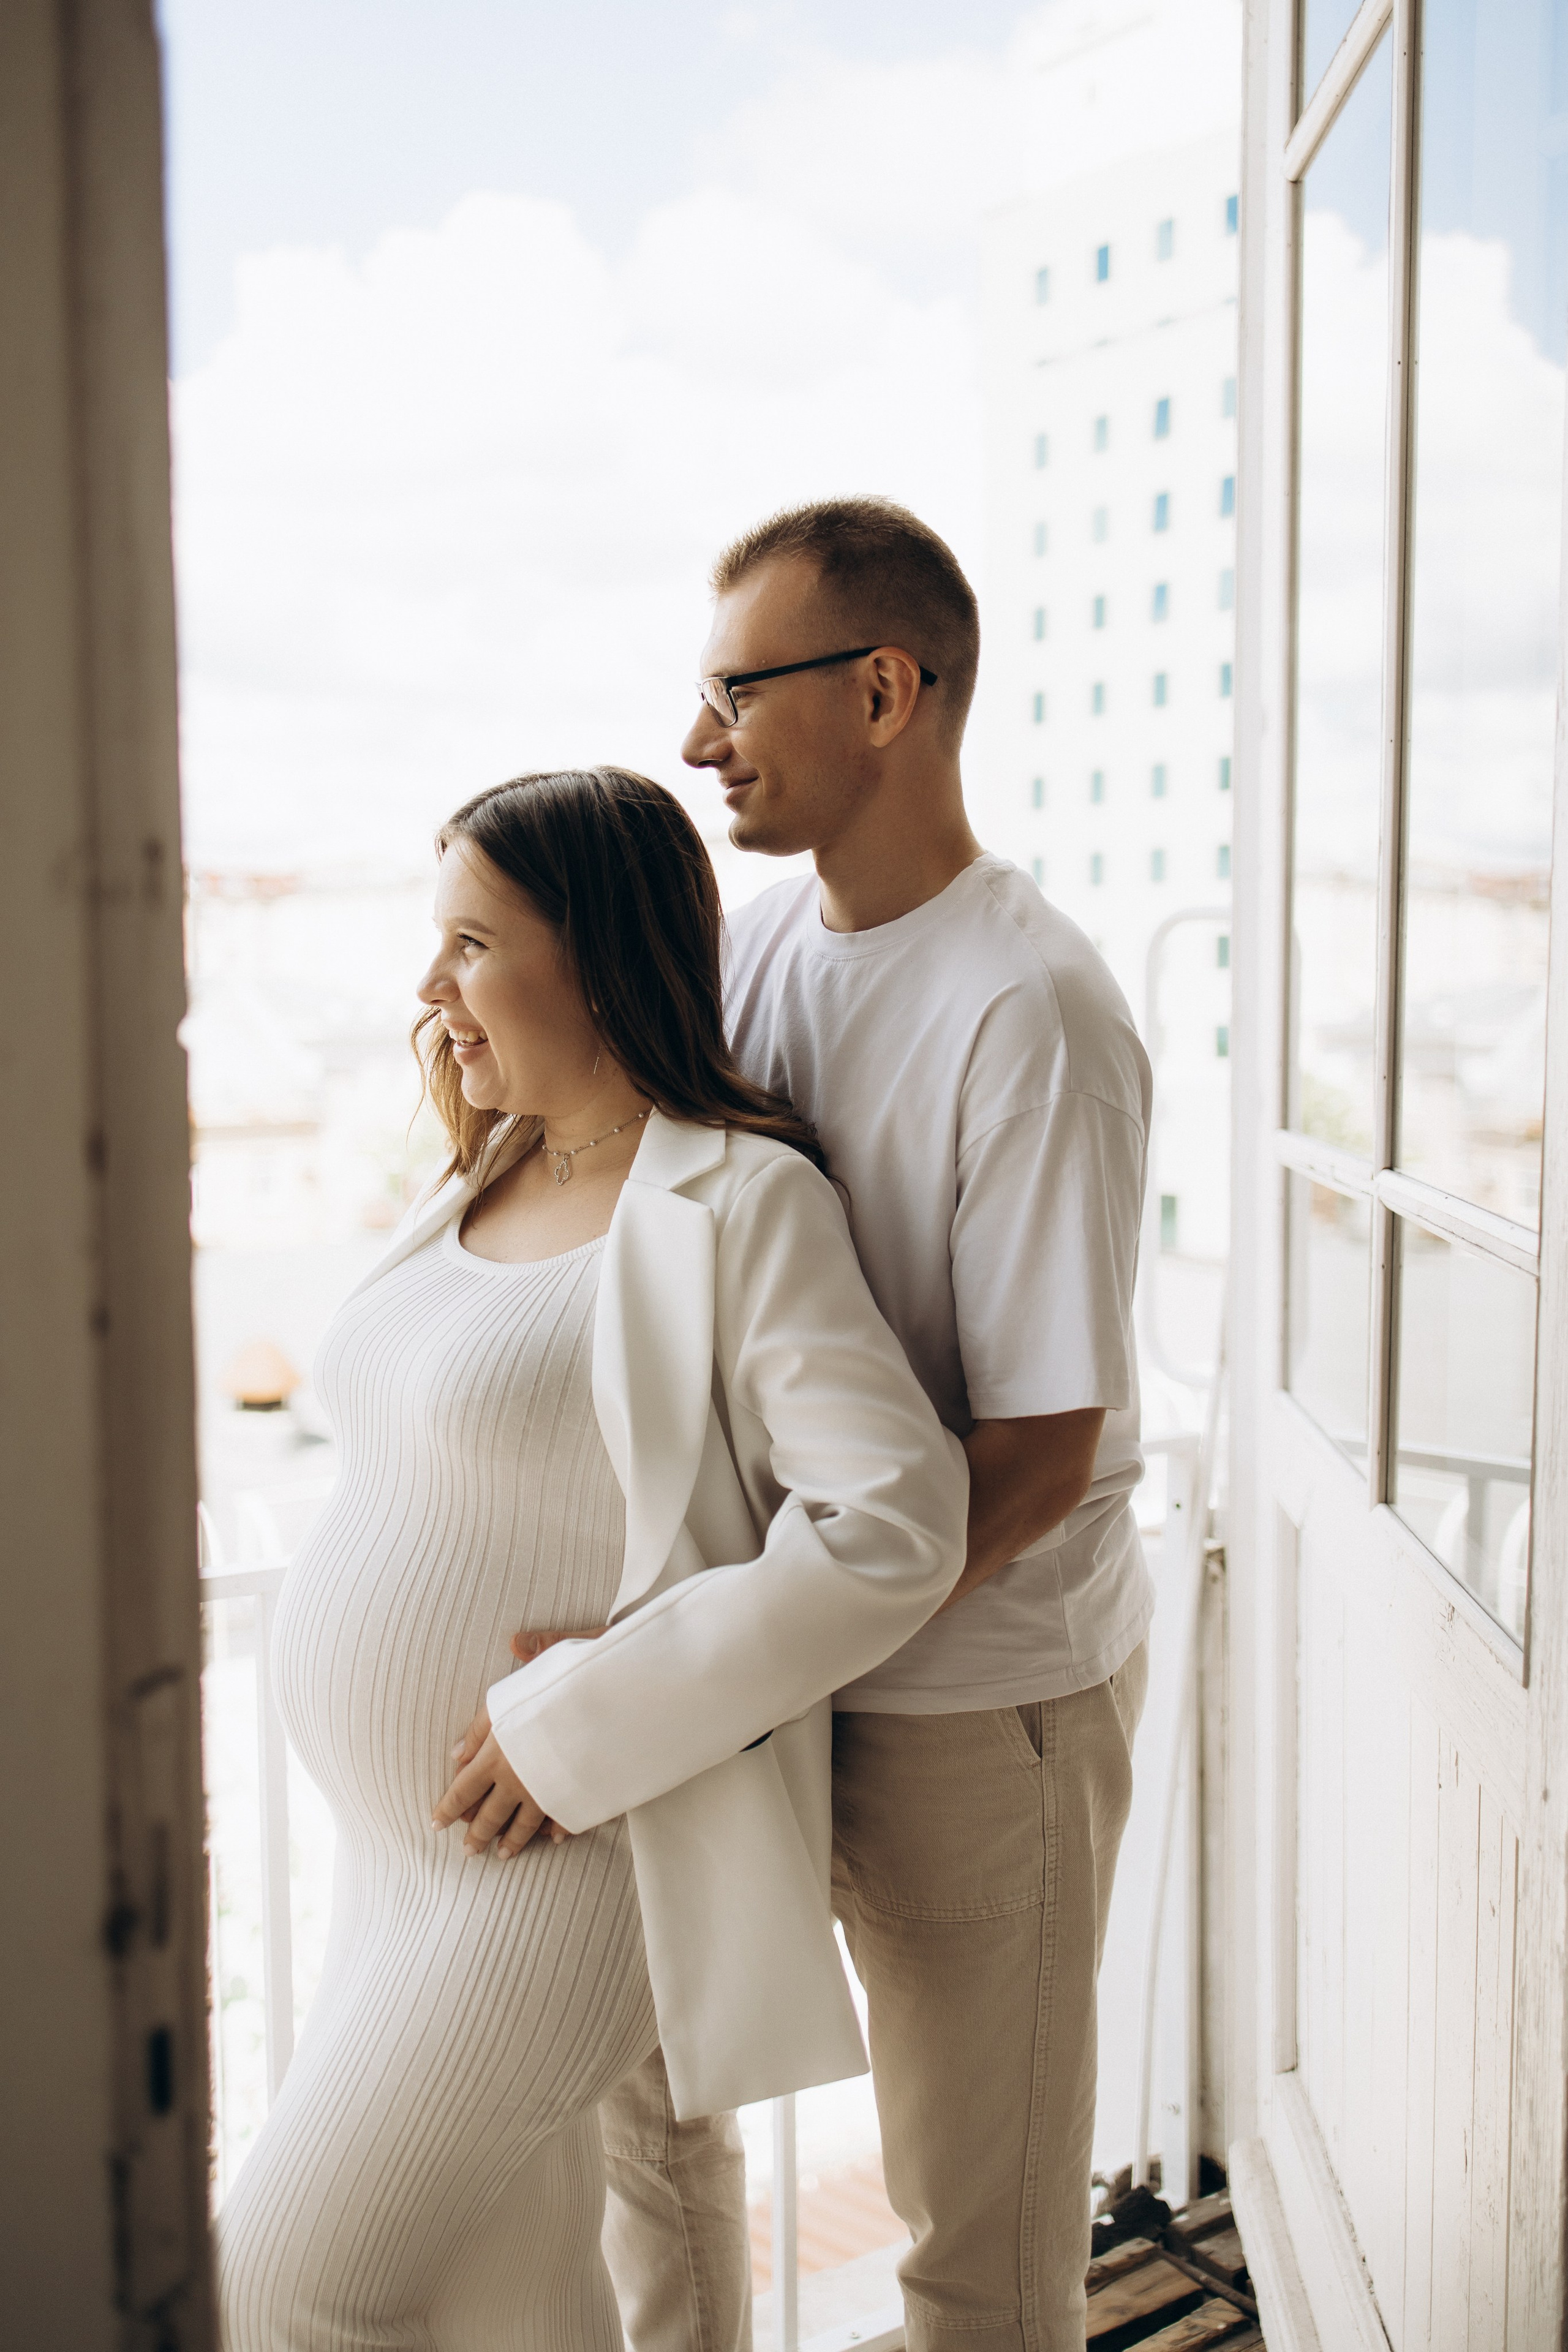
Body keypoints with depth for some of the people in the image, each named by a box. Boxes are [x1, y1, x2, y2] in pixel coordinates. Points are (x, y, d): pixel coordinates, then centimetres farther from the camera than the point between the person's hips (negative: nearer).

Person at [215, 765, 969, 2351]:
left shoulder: (740, 1204, -18)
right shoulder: (488, 1180, 7)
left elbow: (894, 1526, -25)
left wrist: (578, 1727, -23)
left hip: (557, 1852, -8)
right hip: (397, 1833, 8)